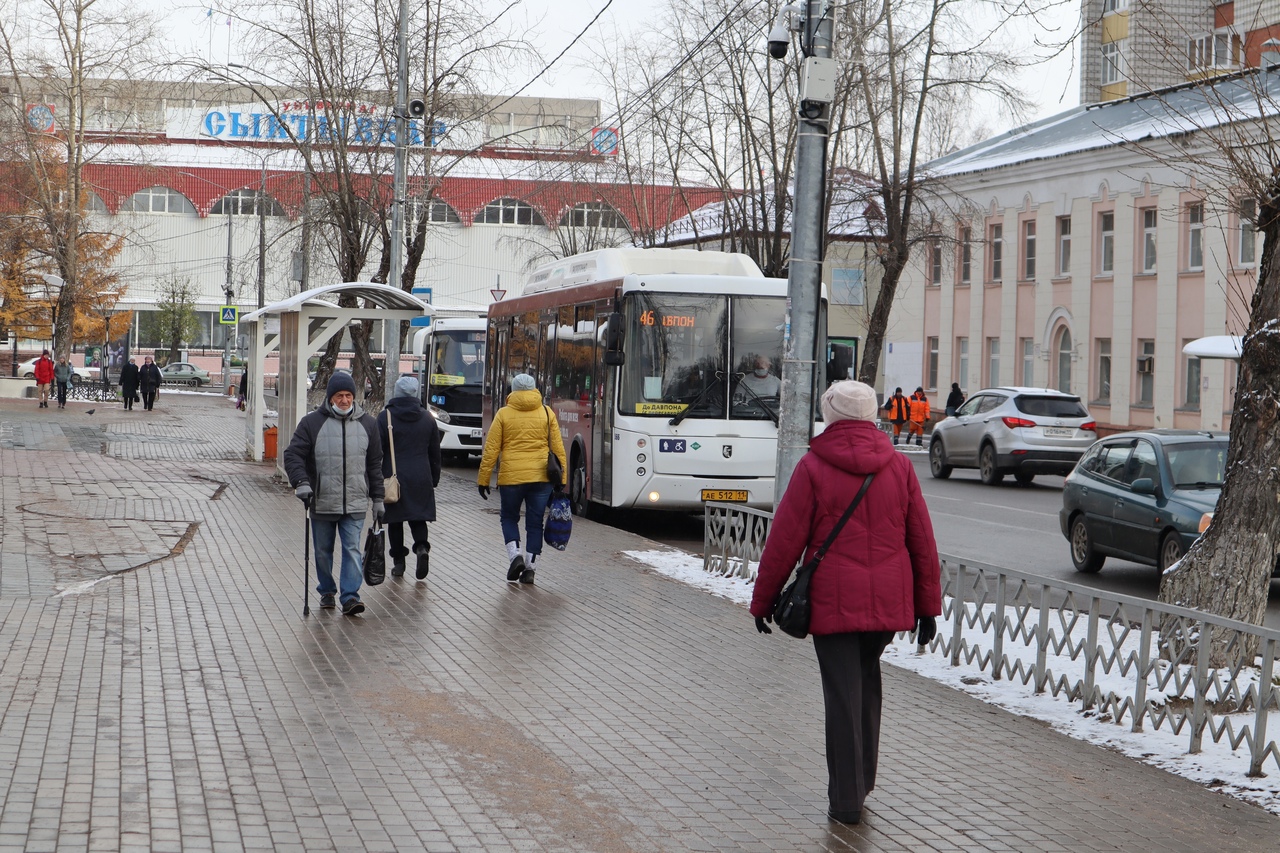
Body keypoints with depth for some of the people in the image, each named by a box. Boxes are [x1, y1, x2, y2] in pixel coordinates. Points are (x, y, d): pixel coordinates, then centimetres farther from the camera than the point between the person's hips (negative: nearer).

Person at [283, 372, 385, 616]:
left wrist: (378, 499, 11)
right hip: (321, 503, 0)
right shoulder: (312, 423, -2)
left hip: (355, 504, 0)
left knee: (352, 549, -8)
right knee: (323, 550, 11)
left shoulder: (367, 424, 7)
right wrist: (301, 482, -21)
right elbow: (293, 455, -4)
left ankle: (350, 596, -8)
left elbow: (375, 465, 12)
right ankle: (326, 592, 28)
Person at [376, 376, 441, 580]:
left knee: (395, 521, 7)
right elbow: (435, 452, 10)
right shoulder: (427, 418, 5)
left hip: (393, 477, -2)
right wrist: (434, 479, 18)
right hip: (420, 478, 2)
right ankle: (421, 547, -15)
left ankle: (398, 561, 9)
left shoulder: (385, 417, -6)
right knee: (418, 517, 10)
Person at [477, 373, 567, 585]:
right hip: (541, 477, 1)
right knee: (535, 522, 9)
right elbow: (558, 448, 4)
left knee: (509, 517, 17)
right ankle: (530, 568, 7)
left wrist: (484, 480, 4)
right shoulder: (547, 413, 3)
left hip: (511, 476, -1)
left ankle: (515, 555, -4)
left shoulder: (504, 414, -1)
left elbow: (491, 450, -2)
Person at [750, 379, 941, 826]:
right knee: (867, 680, 20)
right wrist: (928, 605, 14)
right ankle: (861, 780, 28)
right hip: (888, 602, 4)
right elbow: (923, 542, 7)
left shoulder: (813, 467, -6)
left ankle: (846, 800, 5)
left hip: (833, 602, -4)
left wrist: (762, 600, 4)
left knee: (843, 694, 1)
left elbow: (784, 541, -6)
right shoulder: (900, 466, 4)